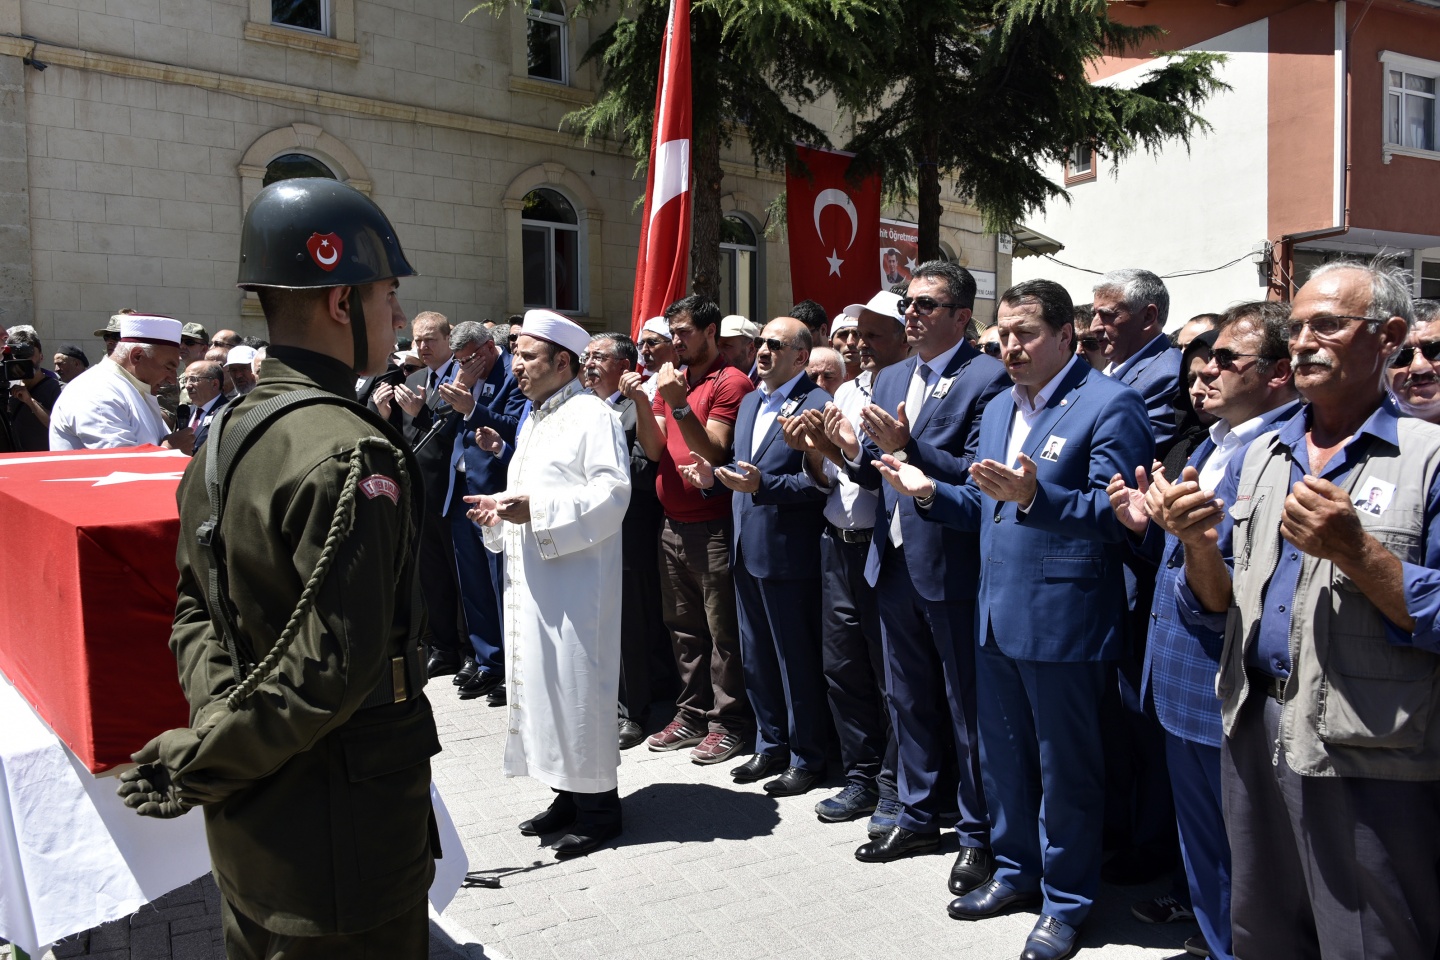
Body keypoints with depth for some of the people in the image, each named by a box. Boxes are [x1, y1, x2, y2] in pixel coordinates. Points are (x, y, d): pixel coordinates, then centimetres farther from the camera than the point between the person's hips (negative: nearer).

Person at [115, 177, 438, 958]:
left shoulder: (223, 436, 7)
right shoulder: (351, 455, -23)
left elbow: (197, 609, 11)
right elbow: (332, 667, -25)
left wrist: (217, 719, -2)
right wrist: (195, 765, -13)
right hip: (343, 828, -9)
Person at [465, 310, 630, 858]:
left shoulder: (593, 416, -9)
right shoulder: (533, 421, 21)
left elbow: (612, 493, -19)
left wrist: (535, 509, -23)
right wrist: (498, 507, 8)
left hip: (576, 580, -9)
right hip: (530, 579, 9)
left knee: (576, 684, -5)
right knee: (539, 682, 12)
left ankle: (598, 804, 8)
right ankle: (569, 793, 24)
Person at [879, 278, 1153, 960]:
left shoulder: (1109, 405, -11)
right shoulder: (997, 410, 14)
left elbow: (1117, 514, -20)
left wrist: (1035, 497, -32)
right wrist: (932, 492, 1)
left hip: (1064, 621, -8)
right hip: (998, 617, 8)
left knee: (1066, 768, 8)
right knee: (1002, 757, 20)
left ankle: (1067, 902, 25)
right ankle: (1017, 871, 39)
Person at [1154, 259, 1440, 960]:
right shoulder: (1256, 456, 9)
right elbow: (1215, 609, 8)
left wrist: (1353, 549, -25)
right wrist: (1199, 545, -12)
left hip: (1370, 758, -5)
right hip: (1254, 733, 5)